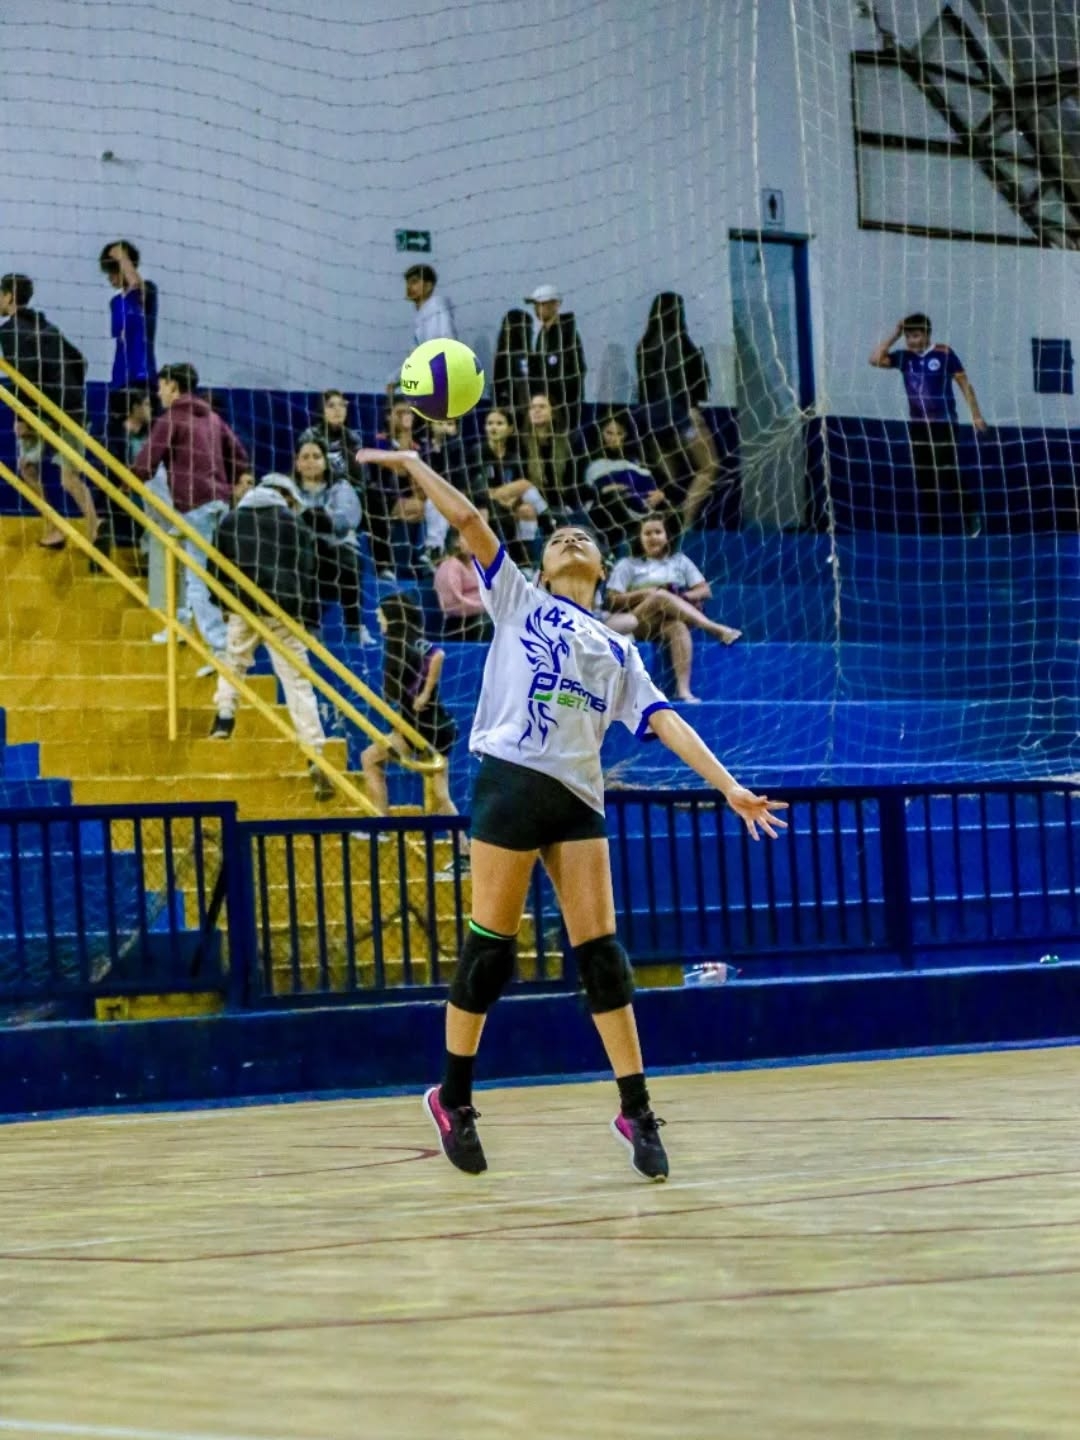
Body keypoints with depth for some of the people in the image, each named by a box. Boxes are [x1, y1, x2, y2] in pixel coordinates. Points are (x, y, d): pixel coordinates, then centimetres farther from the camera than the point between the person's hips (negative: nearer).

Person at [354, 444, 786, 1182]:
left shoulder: (617, 649, 23)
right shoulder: (518, 600, 17)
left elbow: (664, 720, 14)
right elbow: (469, 520, 9)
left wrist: (728, 785, 4)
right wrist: (412, 464, 2)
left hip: (579, 797, 3)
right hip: (512, 780, -3)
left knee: (600, 950, -3)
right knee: (491, 945, -3)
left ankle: (636, 1108, 0)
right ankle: (454, 1096, 10)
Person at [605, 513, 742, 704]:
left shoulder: (680, 560, 19)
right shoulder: (628, 565, 14)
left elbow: (705, 590, 12)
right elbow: (612, 600, 4)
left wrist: (683, 597, -8)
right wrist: (644, 594, -11)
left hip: (669, 623, 1)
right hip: (637, 625, -1)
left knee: (679, 627, -36)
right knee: (661, 597, -32)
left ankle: (684, 690, -49)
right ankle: (717, 629, -39)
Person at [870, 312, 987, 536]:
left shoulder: (944, 354, -7)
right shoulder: (904, 357, 4)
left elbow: (964, 384, -3)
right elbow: (875, 359, -4)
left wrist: (976, 415, -6)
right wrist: (894, 334, -6)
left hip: (944, 424, -5)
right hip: (918, 426, 5)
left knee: (948, 476, -8)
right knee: (924, 481, 6)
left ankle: (972, 515, 12)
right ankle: (936, 529, 13)